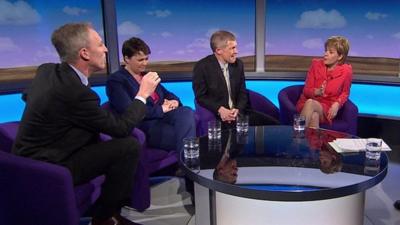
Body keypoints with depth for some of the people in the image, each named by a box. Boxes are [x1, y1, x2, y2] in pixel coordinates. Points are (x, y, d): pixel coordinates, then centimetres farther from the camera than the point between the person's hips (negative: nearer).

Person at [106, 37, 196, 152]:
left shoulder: (147, 75, 21)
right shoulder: (115, 80, -3)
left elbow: (167, 94, 24)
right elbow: (129, 112, -16)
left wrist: (174, 101, -2)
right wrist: (161, 109, -13)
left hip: (164, 115, 7)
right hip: (145, 125, -7)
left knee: (187, 112, -27)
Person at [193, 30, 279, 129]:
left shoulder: (238, 64, 7)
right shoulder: (202, 67, -8)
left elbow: (243, 93, 10)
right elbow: (201, 96, -7)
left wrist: (237, 109, -11)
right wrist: (220, 110, -22)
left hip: (238, 112, 5)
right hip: (216, 115, -5)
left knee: (273, 124, -11)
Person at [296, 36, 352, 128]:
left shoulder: (346, 71, -3)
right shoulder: (316, 64, 0)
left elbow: (345, 93, 14)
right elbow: (306, 90, 1)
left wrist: (337, 104, -7)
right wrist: (317, 91, -22)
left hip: (326, 108, -1)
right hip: (306, 103, 1)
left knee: (310, 103, -37)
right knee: (314, 116, -37)